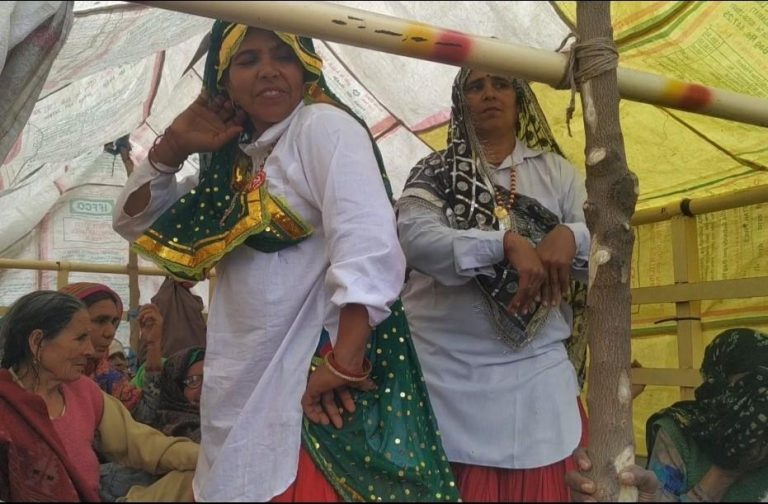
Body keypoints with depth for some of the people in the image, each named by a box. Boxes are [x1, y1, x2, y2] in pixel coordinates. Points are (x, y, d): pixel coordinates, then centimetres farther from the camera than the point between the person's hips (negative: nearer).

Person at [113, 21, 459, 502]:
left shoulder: (323, 126, -7)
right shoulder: (234, 160, 14)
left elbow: (367, 243, -21)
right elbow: (135, 222, 23)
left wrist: (344, 360, -26)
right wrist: (172, 148, 7)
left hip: (310, 393, -7)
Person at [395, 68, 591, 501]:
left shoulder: (556, 171, 13)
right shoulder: (434, 172, 7)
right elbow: (414, 237, -12)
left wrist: (569, 236, -21)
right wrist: (507, 243, -25)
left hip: (536, 372, 2)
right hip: (446, 371, -1)